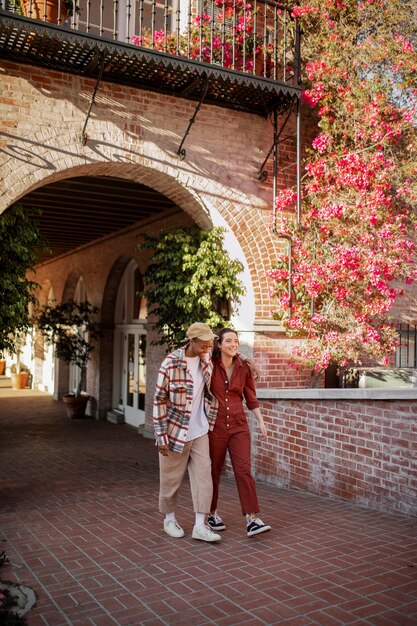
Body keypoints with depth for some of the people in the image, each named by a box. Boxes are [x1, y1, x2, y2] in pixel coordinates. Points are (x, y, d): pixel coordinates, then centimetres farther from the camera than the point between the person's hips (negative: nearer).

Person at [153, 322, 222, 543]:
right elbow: (159, 399, -13)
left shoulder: (207, 361, 0)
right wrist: (161, 436, -14)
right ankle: (169, 519, 29)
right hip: (175, 431, -4)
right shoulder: (171, 363, -15)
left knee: (203, 477, 0)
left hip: (199, 432, 4)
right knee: (171, 479, 9)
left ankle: (200, 526, 6)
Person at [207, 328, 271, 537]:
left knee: (244, 470, -6)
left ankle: (252, 519, -6)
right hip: (214, 424, -2)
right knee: (213, 471, 9)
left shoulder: (243, 368, 3)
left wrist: (261, 421, 8)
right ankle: (212, 514, 27)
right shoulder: (210, 366, -6)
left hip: (238, 425, 2)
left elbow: (251, 397, 11)